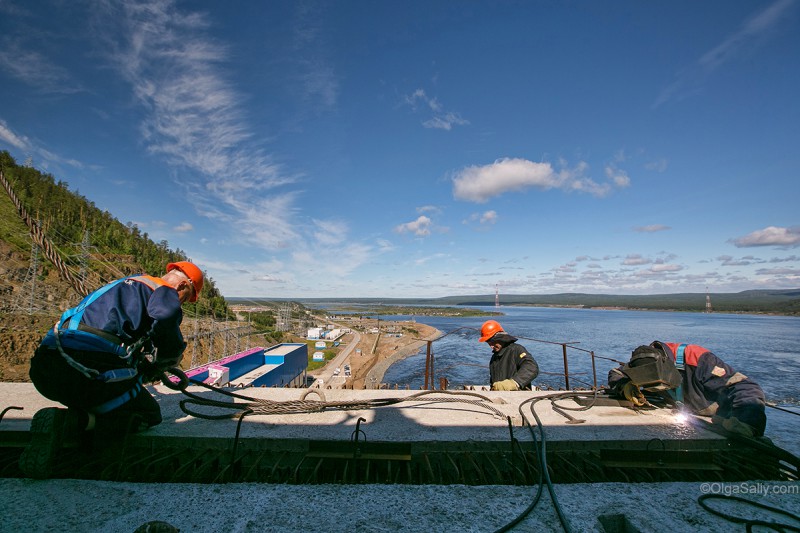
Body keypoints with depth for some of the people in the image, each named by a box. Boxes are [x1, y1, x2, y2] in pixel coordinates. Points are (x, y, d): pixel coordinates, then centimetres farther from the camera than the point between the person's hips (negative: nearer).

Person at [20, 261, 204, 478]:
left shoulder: (128, 283, 24)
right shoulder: (166, 294, -3)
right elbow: (170, 345, -16)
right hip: (88, 374, -9)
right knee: (150, 414, 8)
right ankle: (76, 421, -12)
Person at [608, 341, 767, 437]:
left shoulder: (697, 360, -37)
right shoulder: (646, 360, -21)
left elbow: (747, 389, -41)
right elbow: (616, 374, -9)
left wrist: (746, 422, -60)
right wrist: (625, 386, -33)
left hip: (724, 418, -4)